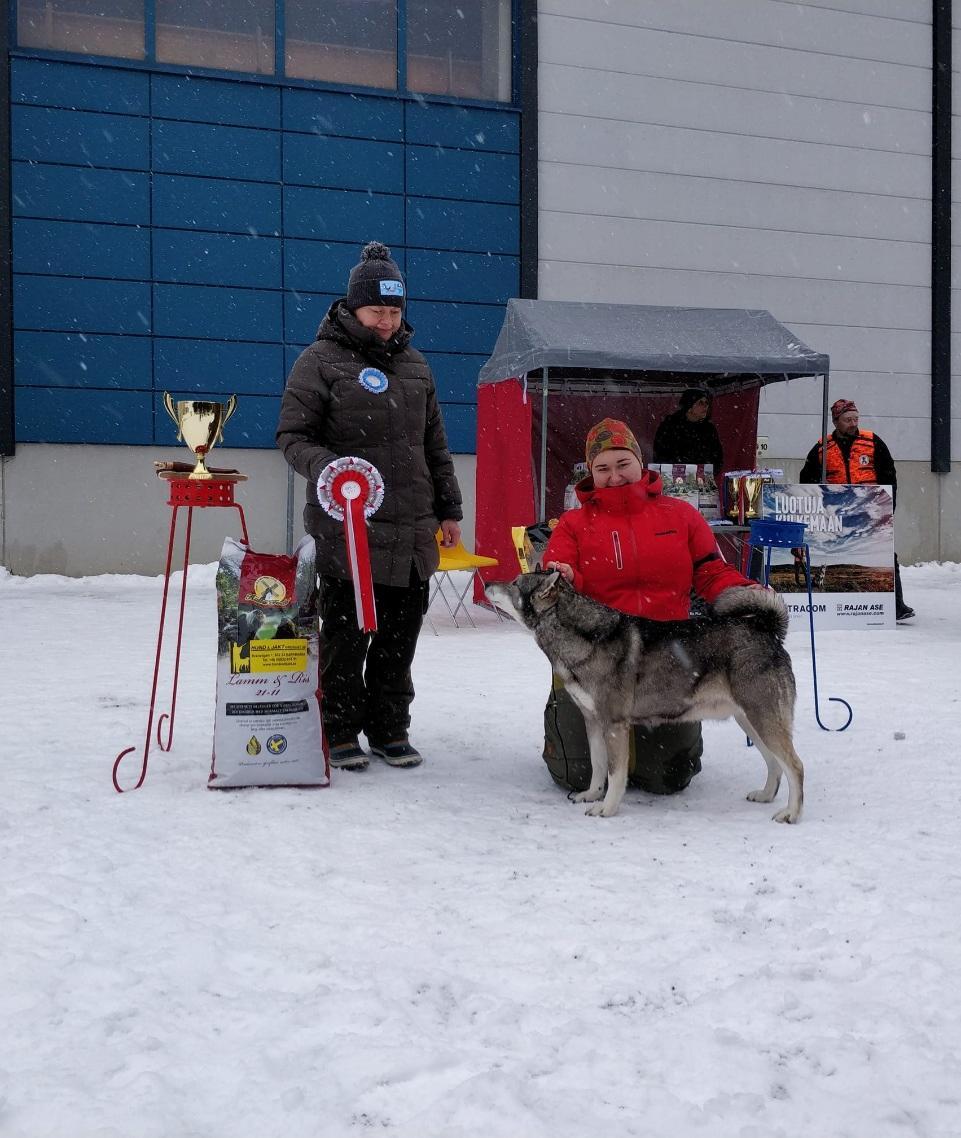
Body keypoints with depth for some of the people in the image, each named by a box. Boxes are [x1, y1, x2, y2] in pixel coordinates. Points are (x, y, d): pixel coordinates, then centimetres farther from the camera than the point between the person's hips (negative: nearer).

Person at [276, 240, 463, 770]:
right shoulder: (321, 361, -2)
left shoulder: (413, 363, 17)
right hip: (349, 530, -5)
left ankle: (390, 728, 21)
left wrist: (448, 508, 19)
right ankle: (340, 731, 14)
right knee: (347, 635, 1)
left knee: (400, 635, 9)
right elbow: (293, 435, -4)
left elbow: (435, 444, 22)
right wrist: (329, 468, -23)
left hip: (411, 531, 5)